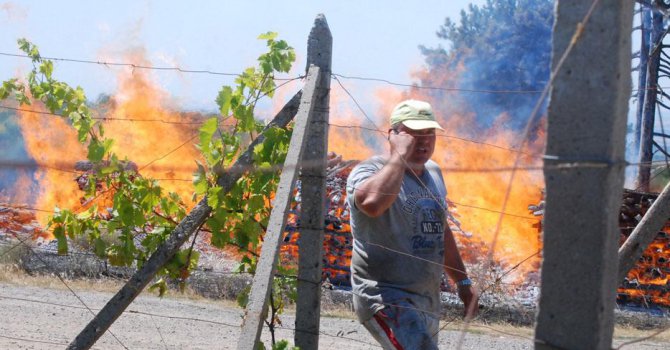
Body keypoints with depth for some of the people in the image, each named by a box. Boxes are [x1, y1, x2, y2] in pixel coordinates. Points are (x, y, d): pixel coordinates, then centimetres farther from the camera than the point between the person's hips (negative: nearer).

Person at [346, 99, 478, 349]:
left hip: (428, 301, 9)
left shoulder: (433, 173, 15)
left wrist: (462, 281, 27)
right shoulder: (371, 171, -11)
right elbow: (372, 202, -36)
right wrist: (399, 155, -24)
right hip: (385, 298, -9)